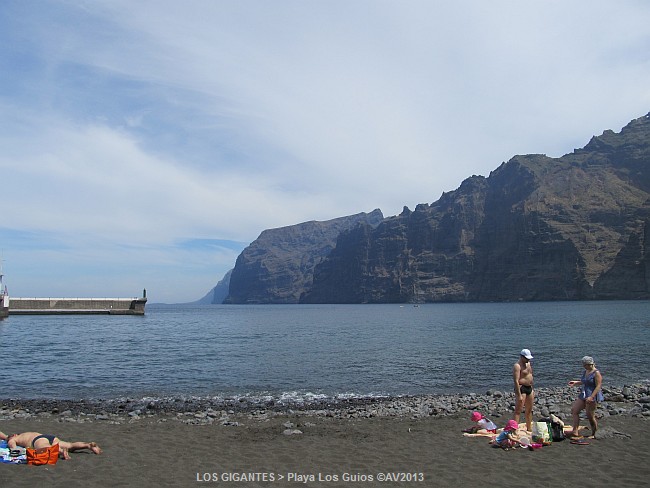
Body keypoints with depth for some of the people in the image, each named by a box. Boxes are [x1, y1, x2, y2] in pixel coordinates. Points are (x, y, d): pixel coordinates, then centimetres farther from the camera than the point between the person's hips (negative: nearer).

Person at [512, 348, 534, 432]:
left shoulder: (528, 363, 12)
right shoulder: (517, 366, -16)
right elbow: (516, 381, -21)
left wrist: (532, 389, 20)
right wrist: (519, 395, -25)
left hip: (529, 388, 9)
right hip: (521, 388, -9)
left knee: (529, 410, 17)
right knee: (518, 411, -9)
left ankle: (529, 428, 29)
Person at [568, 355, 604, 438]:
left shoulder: (596, 373, -13)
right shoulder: (585, 372, 13)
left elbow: (598, 386, -18)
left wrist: (591, 397, -26)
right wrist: (576, 382, 21)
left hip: (593, 397, -9)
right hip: (584, 395, 9)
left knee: (590, 416, -3)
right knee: (574, 410, 0)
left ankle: (595, 434, 17)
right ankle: (575, 431, -1)